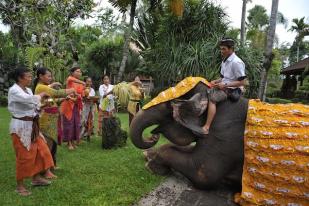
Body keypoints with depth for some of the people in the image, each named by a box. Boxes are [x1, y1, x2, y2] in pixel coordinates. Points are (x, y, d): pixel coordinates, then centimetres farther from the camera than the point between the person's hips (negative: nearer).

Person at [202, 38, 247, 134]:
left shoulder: (236, 62, -15)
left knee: (212, 99, -26)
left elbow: (242, 82, -18)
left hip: (232, 89, -10)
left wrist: (225, 85, -20)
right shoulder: (225, 61, 13)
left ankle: (206, 128, -30)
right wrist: (216, 81, 1)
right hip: (224, 86, 10)